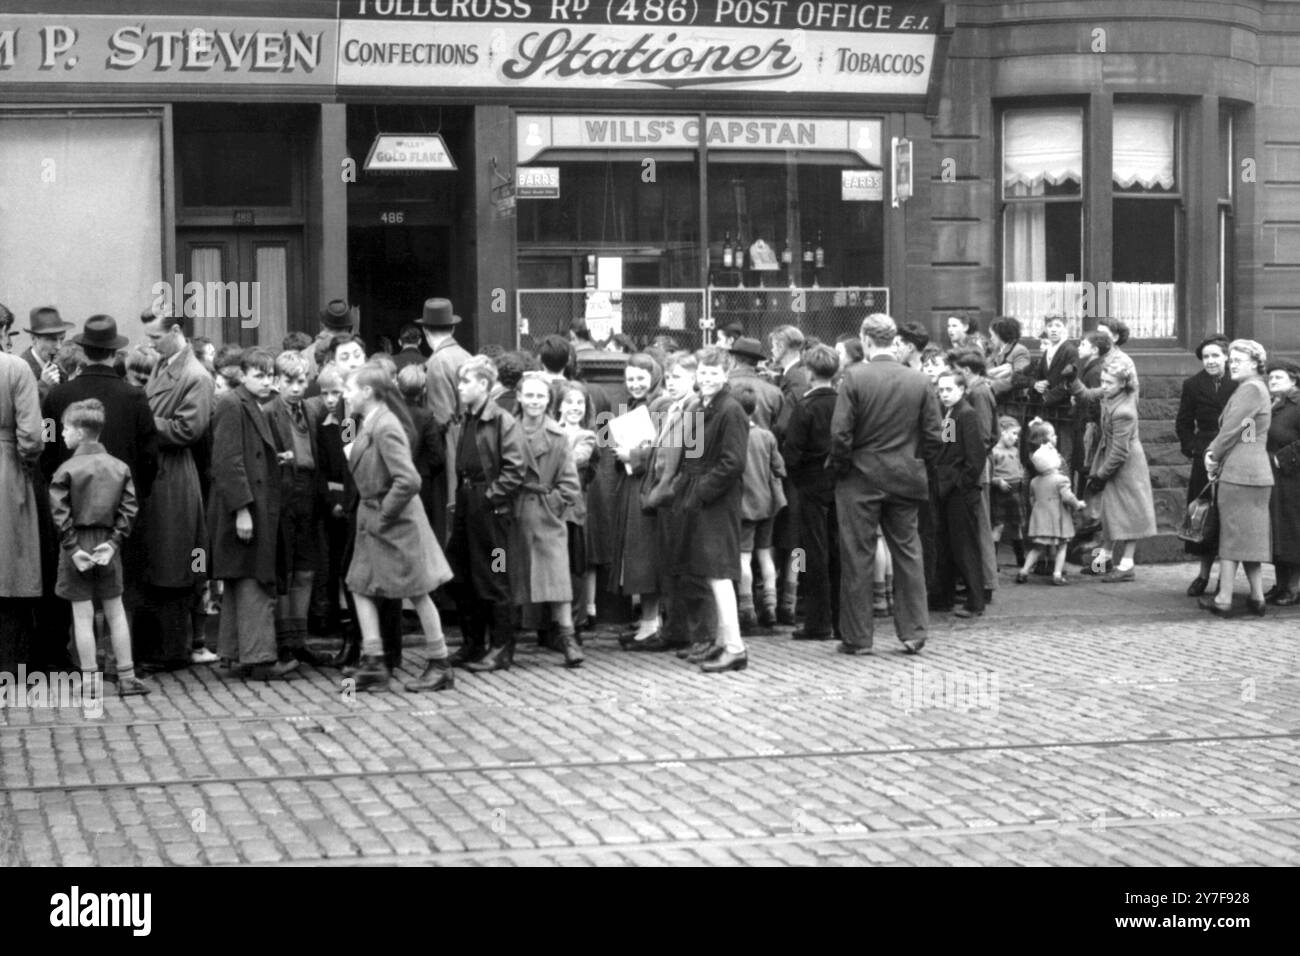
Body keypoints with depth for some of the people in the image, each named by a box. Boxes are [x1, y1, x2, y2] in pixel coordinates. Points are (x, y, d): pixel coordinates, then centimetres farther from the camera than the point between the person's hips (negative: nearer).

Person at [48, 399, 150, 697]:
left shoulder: (67, 470, -9)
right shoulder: (120, 467, 2)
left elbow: (60, 512, -14)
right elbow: (128, 509, -3)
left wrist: (73, 547, -10)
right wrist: (114, 541, -4)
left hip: (77, 547, -3)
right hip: (108, 547, 4)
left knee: (83, 616, 2)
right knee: (115, 612, 13)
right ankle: (126, 678, 15)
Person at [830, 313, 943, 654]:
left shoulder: (854, 377, -12)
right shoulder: (918, 381, -2)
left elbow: (840, 432, -14)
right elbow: (933, 435, 0)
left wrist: (840, 466, 1)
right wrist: (919, 465, 14)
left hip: (861, 477, -3)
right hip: (906, 479, 3)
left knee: (857, 558, 5)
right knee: (907, 553, 11)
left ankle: (857, 636, 8)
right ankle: (913, 632, 12)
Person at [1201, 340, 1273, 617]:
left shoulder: (1251, 389, -13)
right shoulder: (1255, 389, 19)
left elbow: (1232, 429, -15)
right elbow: (1227, 428, 18)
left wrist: (1214, 457, -3)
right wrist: (1213, 452, 6)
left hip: (1239, 473, -10)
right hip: (1255, 472, 10)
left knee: (1231, 535, -5)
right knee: (1252, 536, 11)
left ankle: (1224, 599, -3)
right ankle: (1257, 597, 13)